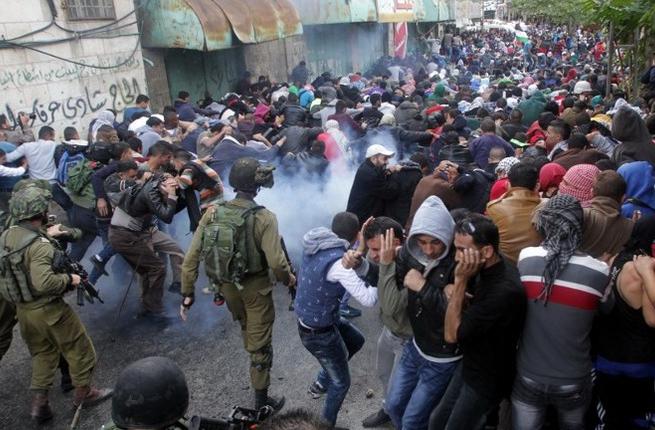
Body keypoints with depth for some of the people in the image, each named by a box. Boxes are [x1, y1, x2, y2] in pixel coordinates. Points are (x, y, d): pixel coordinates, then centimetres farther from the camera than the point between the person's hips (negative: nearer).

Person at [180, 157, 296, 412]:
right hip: (255, 287, -4)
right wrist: (287, 278, -6)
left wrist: (187, 292, -3)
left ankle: (251, 351, 61)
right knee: (260, 343, 12)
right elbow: (276, 262, -28)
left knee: (245, 326, 34)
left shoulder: (212, 213, -13)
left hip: (226, 285, 4)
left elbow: (191, 257, -12)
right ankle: (261, 402, 25)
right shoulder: (263, 218, -24)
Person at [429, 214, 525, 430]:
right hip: (470, 365, 8)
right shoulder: (487, 267, -8)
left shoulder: (505, 290, -35)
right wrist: (458, 295, -9)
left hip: (487, 380, -8)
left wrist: (460, 280, -30)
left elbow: (451, 334, -27)